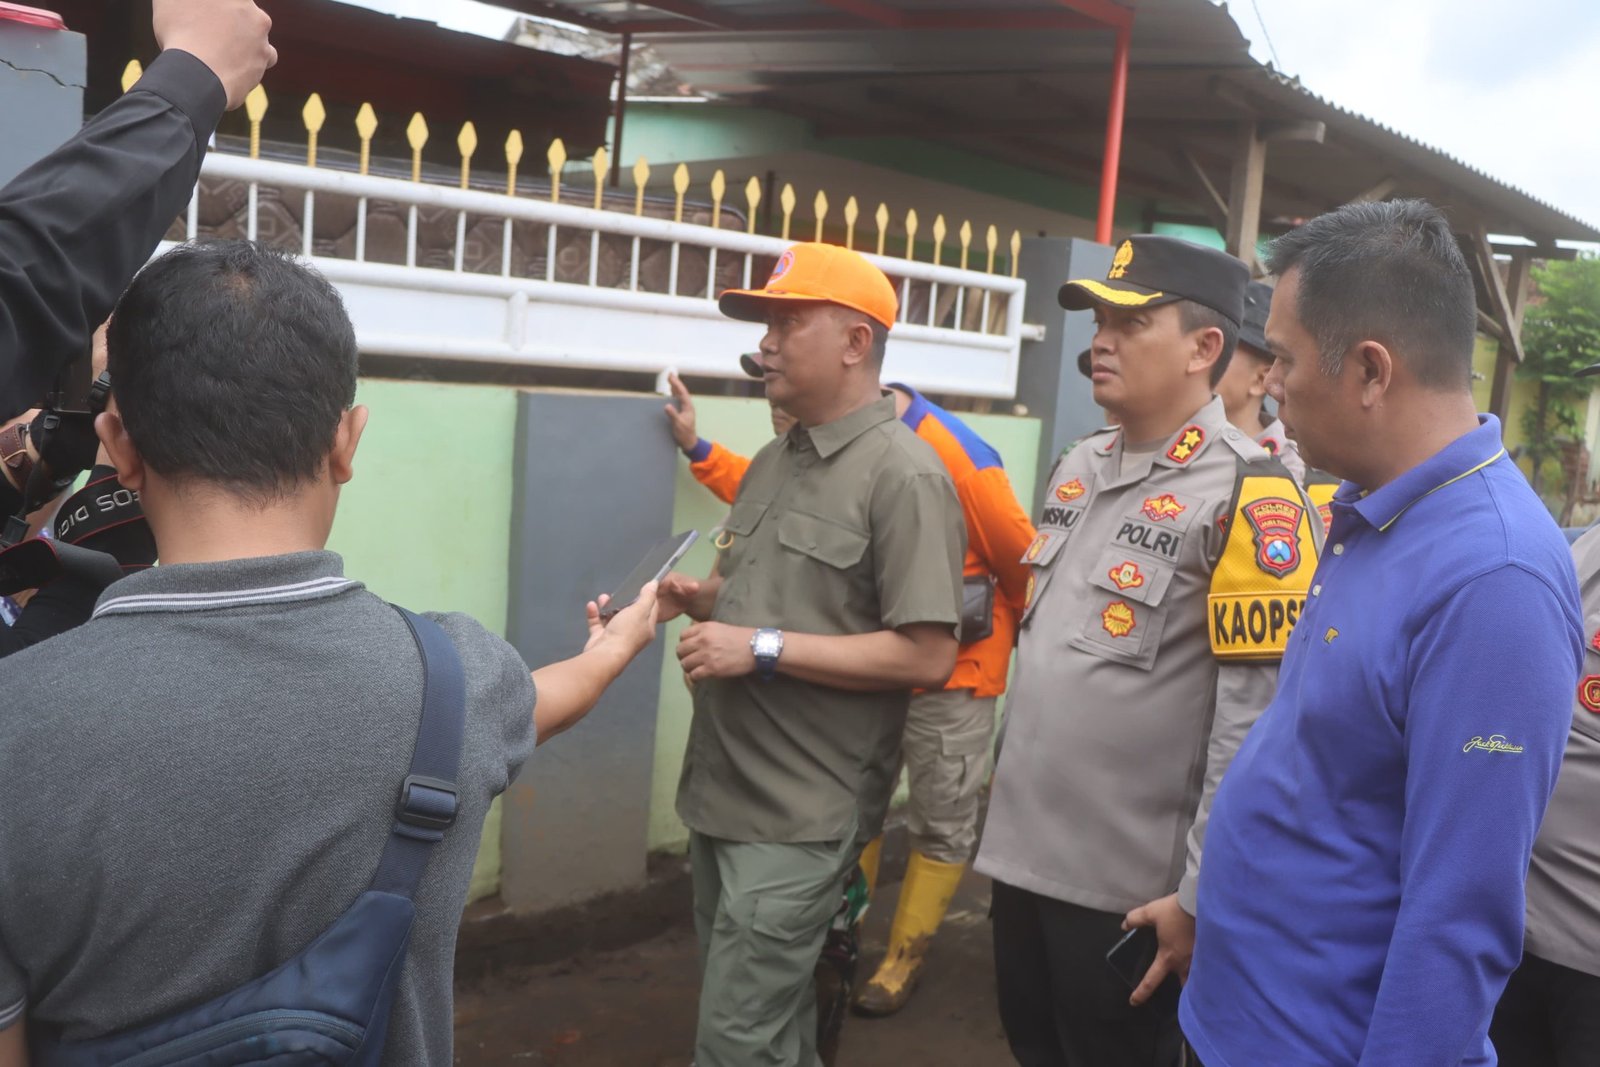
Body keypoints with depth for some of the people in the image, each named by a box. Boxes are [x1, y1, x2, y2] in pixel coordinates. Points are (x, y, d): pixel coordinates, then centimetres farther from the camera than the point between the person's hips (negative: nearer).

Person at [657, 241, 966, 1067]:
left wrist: (762, 650, -23)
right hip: (718, 792, 8)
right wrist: (697, 598, -2)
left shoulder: (904, 475, -16)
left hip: (796, 815, -8)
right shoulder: (774, 460, 12)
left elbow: (926, 656, -21)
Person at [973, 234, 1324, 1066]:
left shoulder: (1248, 496, -16)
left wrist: (1201, 894, -19)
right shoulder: (1078, 469, 8)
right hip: (1023, 852, 7)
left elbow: (1257, 724, -19)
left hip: (1129, 886, -7)